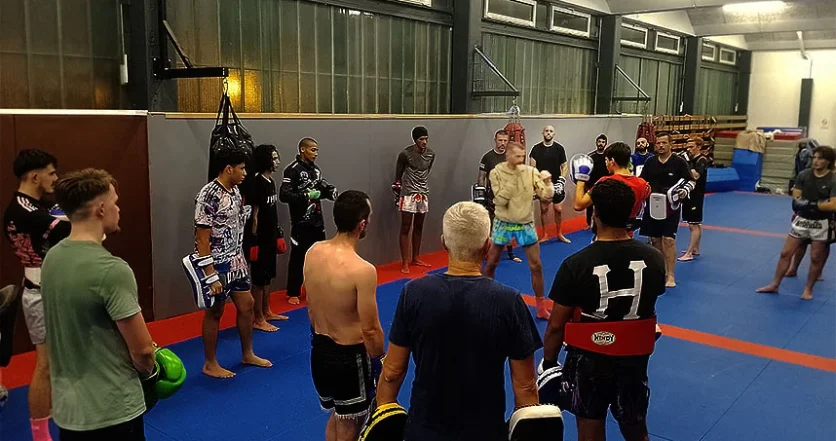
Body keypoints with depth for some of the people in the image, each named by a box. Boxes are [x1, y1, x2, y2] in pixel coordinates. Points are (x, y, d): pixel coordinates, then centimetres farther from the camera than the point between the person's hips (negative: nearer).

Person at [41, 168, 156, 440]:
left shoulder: (51, 259, 0)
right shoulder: (112, 270, -24)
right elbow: (141, 350, -19)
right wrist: (149, 372, 2)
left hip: (66, 407, 7)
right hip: (112, 412, -7)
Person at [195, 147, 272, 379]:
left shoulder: (235, 191, 5)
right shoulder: (209, 195, -21)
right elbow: (202, 239, -22)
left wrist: (240, 259, 17)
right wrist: (210, 275, -23)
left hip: (237, 261, 8)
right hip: (218, 264, -8)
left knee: (246, 305, 15)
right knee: (214, 313, 5)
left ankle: (247, 354, 31)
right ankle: (210, 364, 21)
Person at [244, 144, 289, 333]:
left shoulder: (271, 181, 9)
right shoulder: (257, 183, -18)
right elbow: (253, 214, -18)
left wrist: (278, 233, 18)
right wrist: (253, 240, -18)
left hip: (270, 236, 9)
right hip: (260, 238, -9)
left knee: (267, 276, 18)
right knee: (259, 278, -1)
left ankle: (266, 312, 30)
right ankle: (258, 319, 8)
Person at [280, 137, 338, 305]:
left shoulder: (316, 169, 10)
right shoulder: (292, 170, -14)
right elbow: (283, 195, -22)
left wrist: (330, 190, 0)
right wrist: (306, 195, -24)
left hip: (317, 221, 7)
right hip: (301, 222, -7)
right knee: (298, 257, 1)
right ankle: (293, 293, 13)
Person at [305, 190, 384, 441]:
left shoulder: (313, 252, -7)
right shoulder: (362, 270, -28)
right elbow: (371, 330, -20)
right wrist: (380, 362, -3)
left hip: (319, 349, 7)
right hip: (350, 356, -7)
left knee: (337, 415, 27)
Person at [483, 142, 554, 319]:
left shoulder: (530, 171, -5)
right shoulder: (496, 172, -10)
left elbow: (546, 194, -10)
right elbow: (500, 200, -19)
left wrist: (548, 183, -32)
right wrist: (514, 177, -21)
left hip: (526, 224, 1)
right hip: (503, 224, -1)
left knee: (536, 266, 1)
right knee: (491, 264, 10)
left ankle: (541, 307, 13)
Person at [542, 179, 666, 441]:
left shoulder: (576, 265, -22)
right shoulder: (654, 259, -13)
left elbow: (556, 326, -15)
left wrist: (548, 363, 2)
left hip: (588, 360, -2)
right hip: (634, 358, 3)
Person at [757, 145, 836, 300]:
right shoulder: (803, 175, -4)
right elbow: (795, 199, -5)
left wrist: (812, 205, -27)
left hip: (821, 223, -3)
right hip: (802, 219, 3)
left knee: (816, 258, 7)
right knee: (786, 253, 5)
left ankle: (808, 289, 23)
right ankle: (774, 285, 16)